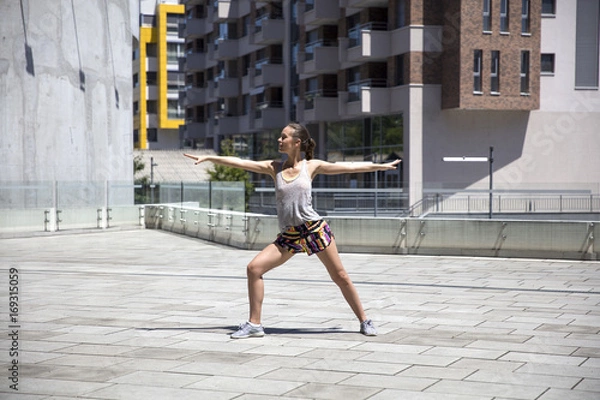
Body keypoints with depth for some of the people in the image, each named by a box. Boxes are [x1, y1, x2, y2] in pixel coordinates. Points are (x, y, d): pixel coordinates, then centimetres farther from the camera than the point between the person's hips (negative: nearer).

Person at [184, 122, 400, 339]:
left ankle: (364, 321, 16)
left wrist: (382, 166, 10)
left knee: (340, 277, 1)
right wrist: (207, 158, -4)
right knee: (254, 268, -9)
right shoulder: (274, 167, 7)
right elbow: (239, 162, 2)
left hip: (315, 229, -3)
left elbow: (350, 167, 7)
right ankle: (254, 324, 1)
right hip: (288, 236, 3)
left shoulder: (311, 166, 1)